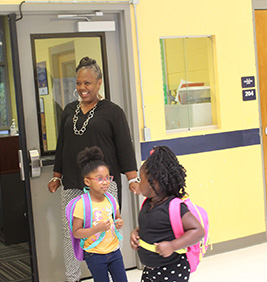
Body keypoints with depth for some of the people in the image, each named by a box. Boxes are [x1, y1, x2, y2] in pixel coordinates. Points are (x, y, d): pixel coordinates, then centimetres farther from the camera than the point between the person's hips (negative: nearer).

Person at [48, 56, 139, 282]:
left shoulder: (112, 111, -1)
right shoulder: (69, 111, 13)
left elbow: (125, 147, -4)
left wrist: (133, 179, -10)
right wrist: (57, 176, 21)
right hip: (72, 184, 5)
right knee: (70, 231, 6)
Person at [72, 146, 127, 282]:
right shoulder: (82, 204, -16)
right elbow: (76, 232, -16)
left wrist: (119, 223, -5)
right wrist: (97, 228, -26)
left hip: (114, 250, 5)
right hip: (94, 255, -5)